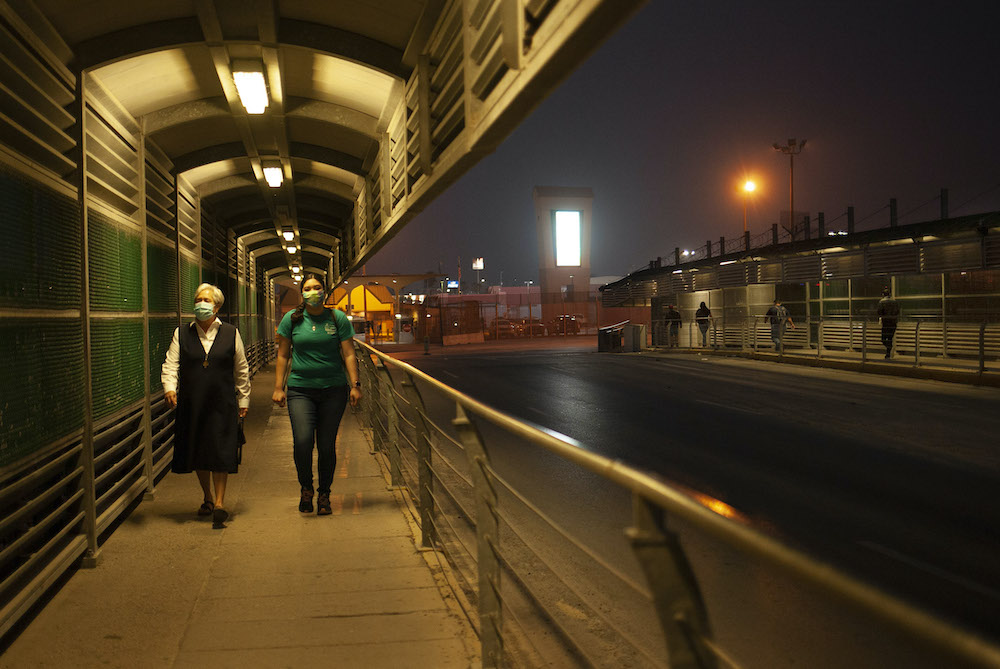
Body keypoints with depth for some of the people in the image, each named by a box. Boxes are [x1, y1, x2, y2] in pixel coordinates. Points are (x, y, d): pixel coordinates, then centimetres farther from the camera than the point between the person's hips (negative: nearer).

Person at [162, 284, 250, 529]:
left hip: (222, 404, -2)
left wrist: (243, 400, 9)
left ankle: (219, 503, 0)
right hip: (191, 404, 2)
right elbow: (170, 364, 2)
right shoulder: (182, 334, 8)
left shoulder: (231, 334, 6)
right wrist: (169, 388, -16)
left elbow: (241, 370, 10)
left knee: (221, 452, -6)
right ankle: (208, 499, 26)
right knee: (197, 452, 9)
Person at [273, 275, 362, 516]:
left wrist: (355, 385, -3)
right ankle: (306, 488, 10)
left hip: (333, 390, 0)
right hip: (300, 390, 0)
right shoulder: (292, 319, 6)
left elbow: (348, 354, 4)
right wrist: (278, 388, 6)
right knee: (302, 441, -15)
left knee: (327, 446, 2)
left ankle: (324, 495, 19)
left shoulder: (337, 318, 5)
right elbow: (283, 355, 10)